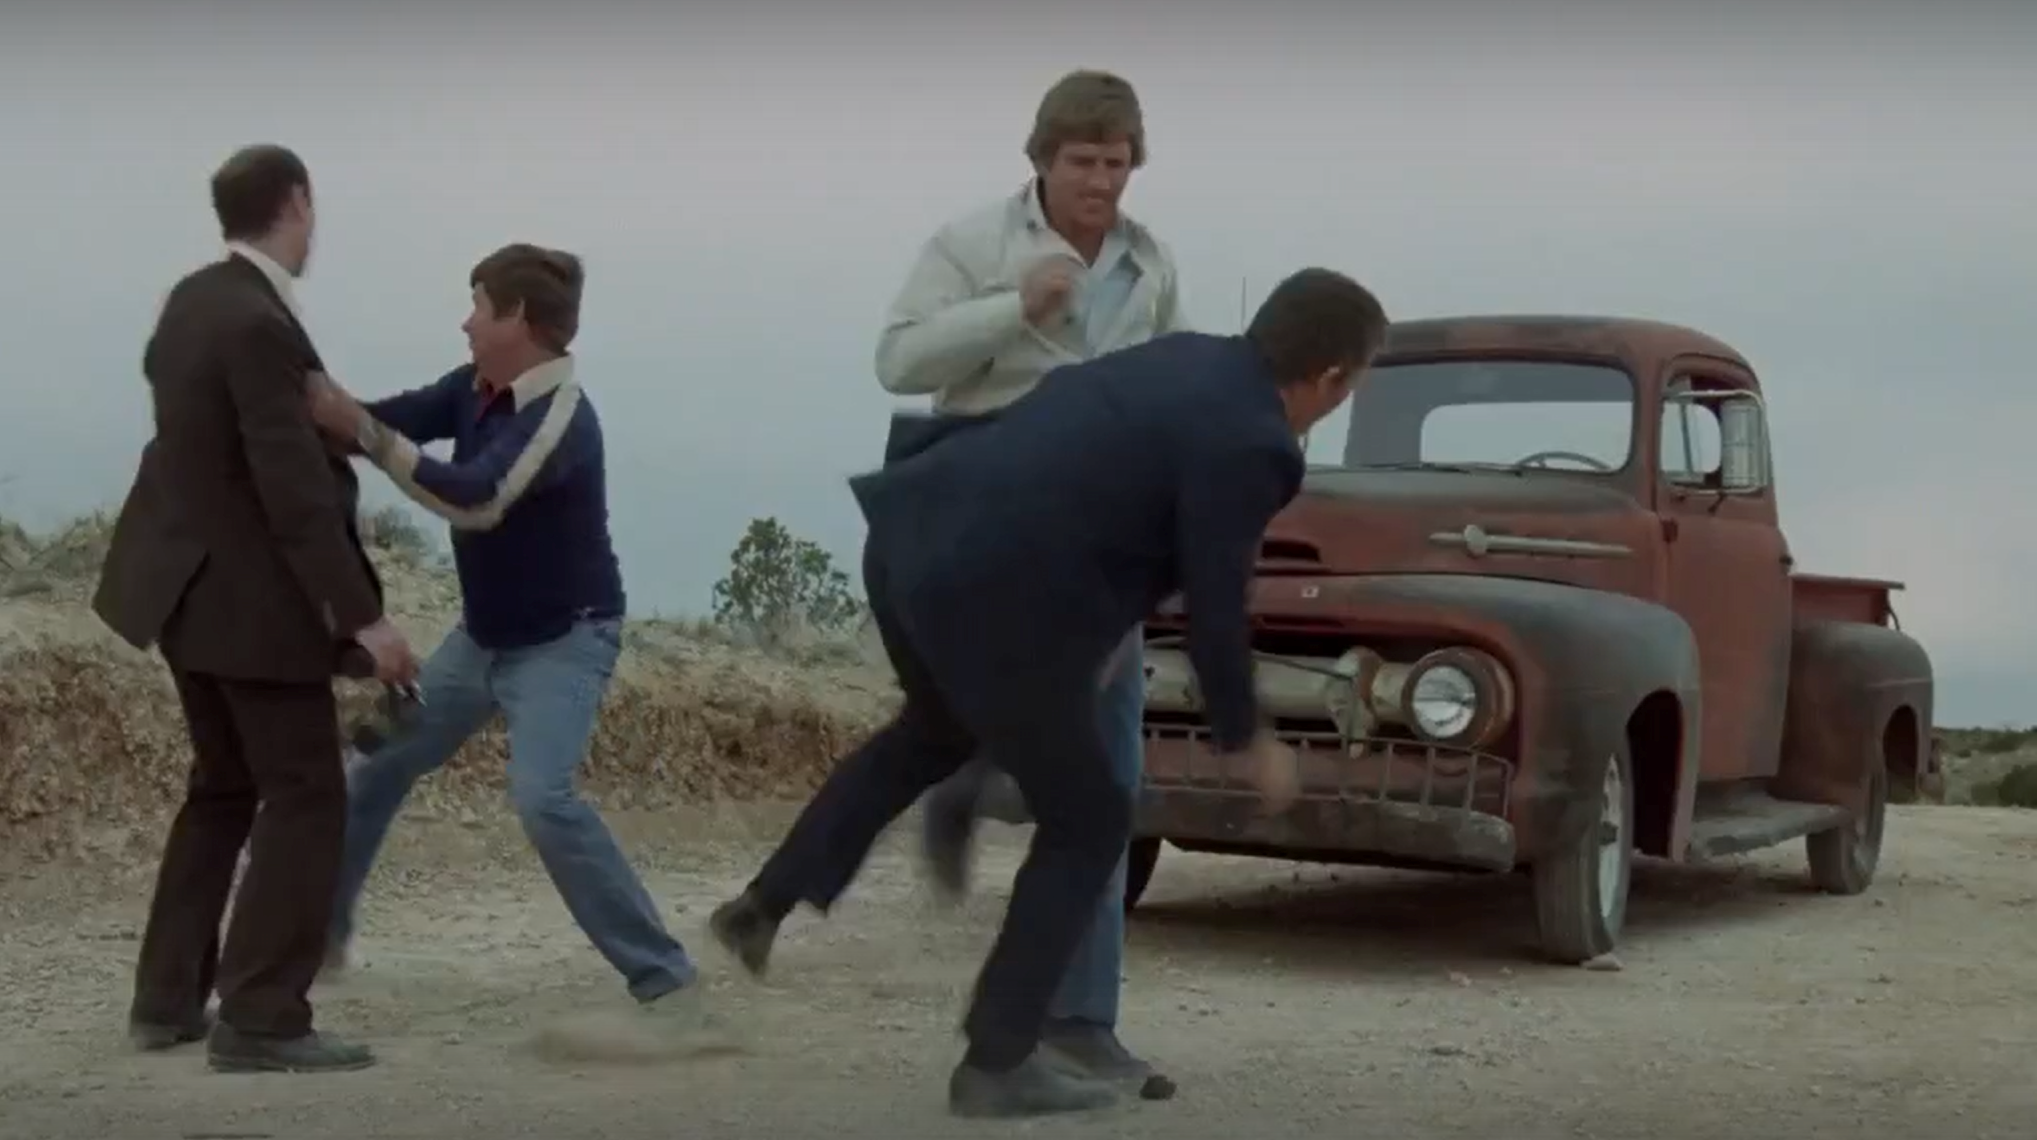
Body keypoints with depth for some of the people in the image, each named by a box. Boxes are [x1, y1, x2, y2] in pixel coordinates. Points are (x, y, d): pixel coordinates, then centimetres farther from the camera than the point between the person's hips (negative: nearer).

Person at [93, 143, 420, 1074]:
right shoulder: (259, 325, -24)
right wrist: (363, 617, -26)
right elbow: (295, 492, -28)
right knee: (305, 798, -3)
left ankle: (168, 999, 21)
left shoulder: (193, 299, 5)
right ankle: (260, 1020, -2)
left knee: (223, 788, 18)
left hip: (189, 582, 10)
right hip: (252, 597, -10)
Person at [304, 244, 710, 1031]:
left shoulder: (562, 418, -28)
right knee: (382, 761, 17)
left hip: (564, 641, -9)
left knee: (543, 797, -27)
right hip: (484, 634, 9)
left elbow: (477, 500, -40)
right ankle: (321, 932, 36)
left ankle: (666, 979, -20)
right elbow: (392, 418, -8)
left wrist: (356, 430, -42)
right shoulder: (477, 388, -3)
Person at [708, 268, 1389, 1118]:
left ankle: (765, 905, 36)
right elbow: (1212, 610, -8)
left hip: (910, 540, 9)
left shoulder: (1181, 357, 14)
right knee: (1087, 825, 10)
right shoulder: (1246, 446, -11)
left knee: (938, 731, 36)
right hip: (988, 602, -9)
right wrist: (1246, 741, 8)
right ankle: (996, 1063, 14)